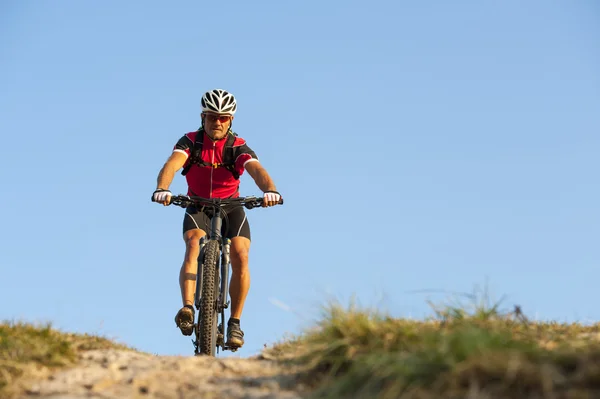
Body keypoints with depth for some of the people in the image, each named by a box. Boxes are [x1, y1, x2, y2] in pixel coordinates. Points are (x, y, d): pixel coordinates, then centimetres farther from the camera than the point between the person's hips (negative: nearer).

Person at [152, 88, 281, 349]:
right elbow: (172, 164, -29)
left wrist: (270, 190, -53)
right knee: (194, 244, -31)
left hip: (231, 208, 0)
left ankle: (235, 322, -10)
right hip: (198, 208, 0)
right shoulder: (191, 141, -11)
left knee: (240, 256, -22)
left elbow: (256, 170, -30)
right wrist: (162, 189, -51)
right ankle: (187, 308, -43)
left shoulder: (238, 146, -12)